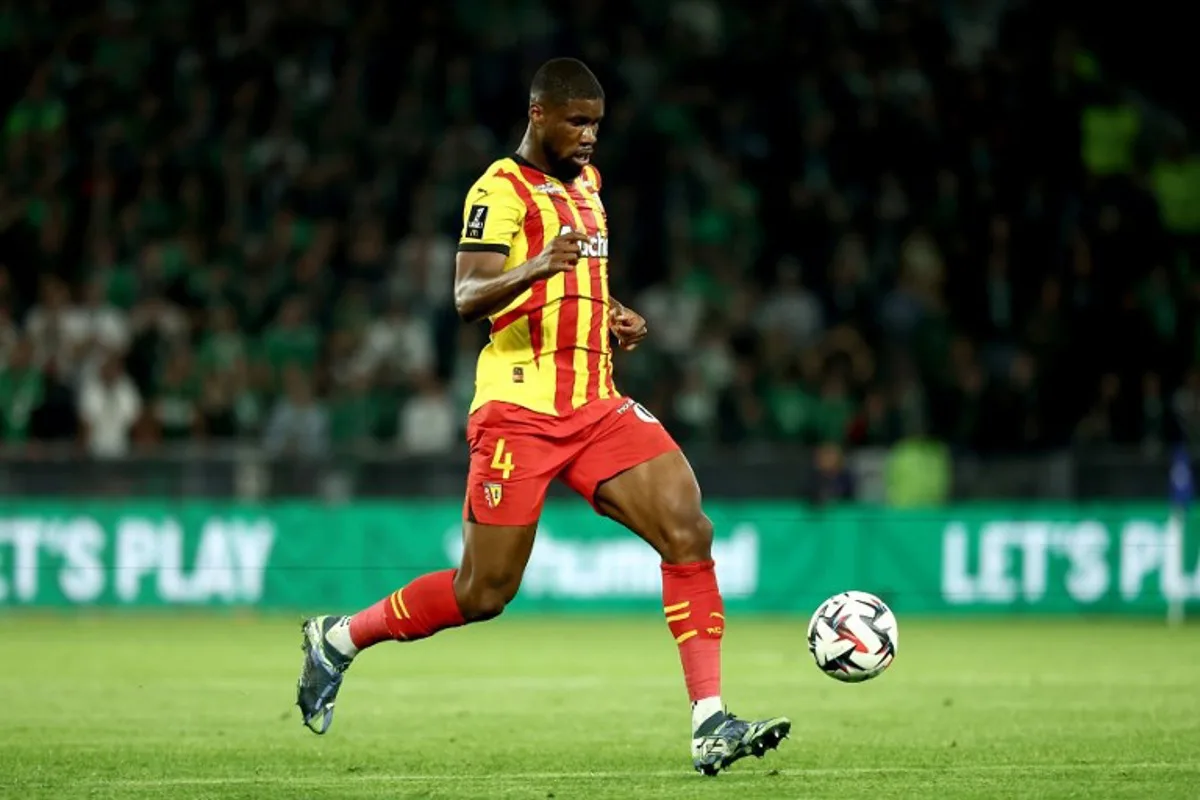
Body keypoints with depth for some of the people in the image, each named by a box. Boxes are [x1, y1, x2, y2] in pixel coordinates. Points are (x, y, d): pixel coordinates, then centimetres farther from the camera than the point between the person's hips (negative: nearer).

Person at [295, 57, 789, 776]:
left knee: (690, 533, -12)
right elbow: (468, 298, -19)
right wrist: (534, 269, -37)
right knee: (485, 592, -3)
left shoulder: (584, 182, 17)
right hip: (521, 411, -7)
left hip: (596, 406, 7)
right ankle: (337, 640, 20)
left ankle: (711, 725, -14)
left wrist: (612, 319, 14)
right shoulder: (502, 189, -8)